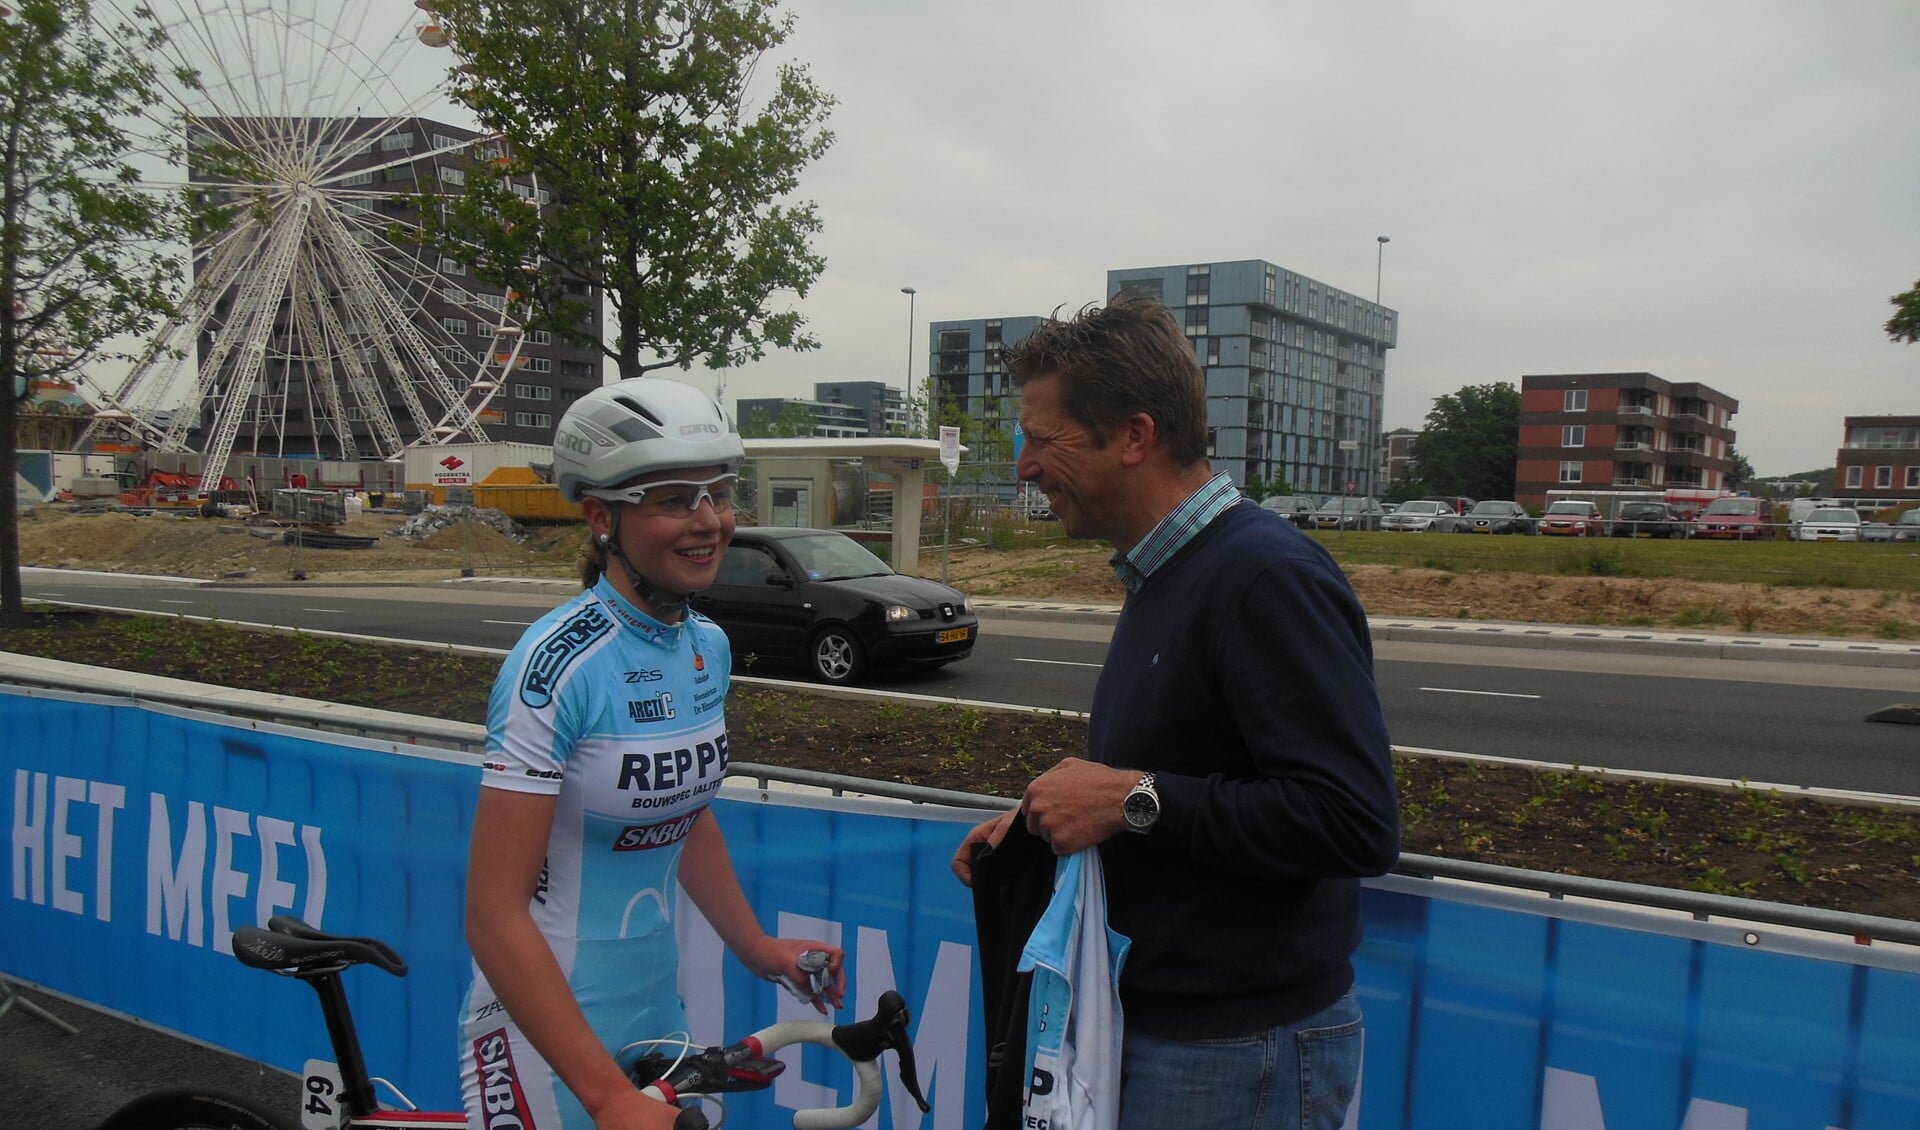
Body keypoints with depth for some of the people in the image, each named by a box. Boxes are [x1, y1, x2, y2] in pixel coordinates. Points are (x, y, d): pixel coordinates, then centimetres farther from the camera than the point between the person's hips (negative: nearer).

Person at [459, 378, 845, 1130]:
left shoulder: (709, 647, 1)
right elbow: (494, 914, -22)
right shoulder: (558, 664, -21)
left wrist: (755, 945, 8)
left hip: (656, 1014, 7)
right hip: (547, 1035, -6)